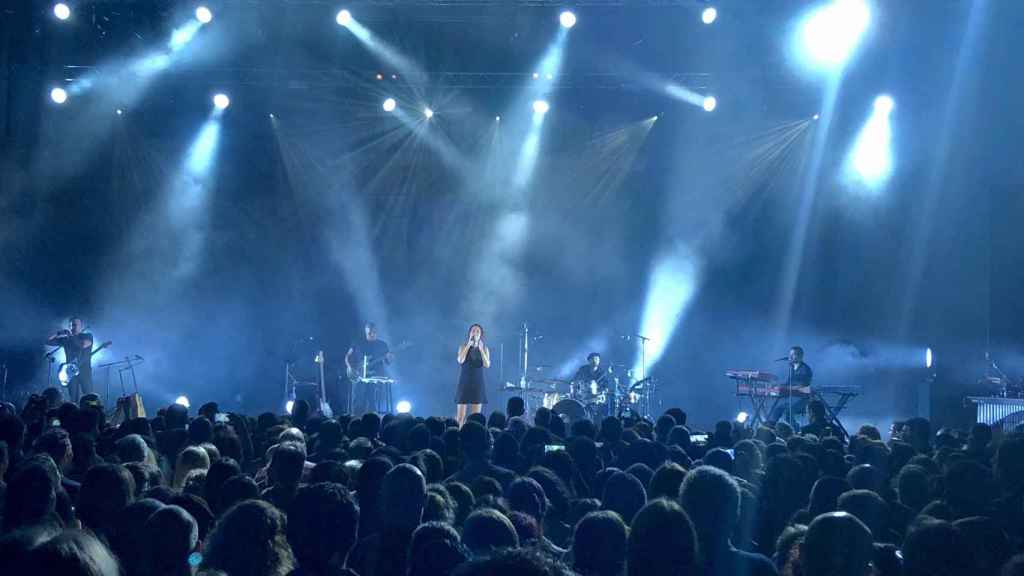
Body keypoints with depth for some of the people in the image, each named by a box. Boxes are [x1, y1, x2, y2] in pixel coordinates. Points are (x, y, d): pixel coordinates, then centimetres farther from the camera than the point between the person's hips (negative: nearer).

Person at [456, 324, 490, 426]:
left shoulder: (485, 349, 7)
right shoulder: (463, 347, 4)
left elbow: (487, 365, -8)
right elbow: (460, 360, -14)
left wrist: (481, 349, -14)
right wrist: (468, 345, -15)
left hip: (478, 384, 1)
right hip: (464, 383, -1)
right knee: (460, 415, -7)